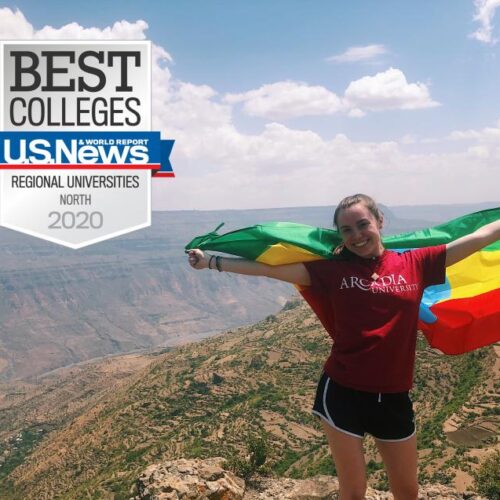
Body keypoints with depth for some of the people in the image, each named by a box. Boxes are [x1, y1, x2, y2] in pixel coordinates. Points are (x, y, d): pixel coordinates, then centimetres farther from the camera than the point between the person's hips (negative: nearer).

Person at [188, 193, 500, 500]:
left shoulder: (414, 264, -1)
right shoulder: (333, 270, -4)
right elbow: (270, 268, -7)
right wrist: (211, 261, -9)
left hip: (394, 397, 2)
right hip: (343, 393, -2)